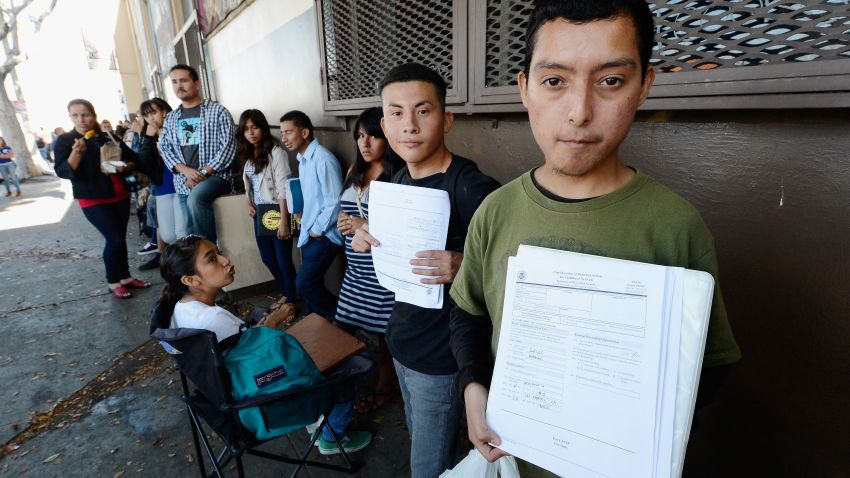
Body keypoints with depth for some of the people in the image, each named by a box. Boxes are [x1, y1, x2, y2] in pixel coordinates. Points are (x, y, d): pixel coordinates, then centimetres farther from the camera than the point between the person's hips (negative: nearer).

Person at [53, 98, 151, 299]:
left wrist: (125, 166, -11)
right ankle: (113, 282, 6)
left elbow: (134, 158, 10)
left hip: (120, 195, 4)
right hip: (93, 200, -3)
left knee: (120, 238, 8)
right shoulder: (65, 140, -2)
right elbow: (62, 172, -12)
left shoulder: (109, 138, 6)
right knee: (115, 238, -10)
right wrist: (76, 153, -27)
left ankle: (125, 277, 20)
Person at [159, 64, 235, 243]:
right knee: (191, 231, 4)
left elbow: (228, 147, -8)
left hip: (214, 176, -5)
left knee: (195, 198, -34)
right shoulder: (170, 118, 15)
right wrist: (186, 171, -9)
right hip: (184, 182, 5)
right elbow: (165, 149, 11)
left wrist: (203, 172, -14)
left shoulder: (217, 111, 0)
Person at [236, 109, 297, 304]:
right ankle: (286, 294, 35)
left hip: (276, 213, -8)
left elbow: (283, 190, -18)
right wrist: (249, 204, 2)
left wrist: (284, 222, -21)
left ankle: (291, 301, 18)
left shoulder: (276, 153, -14)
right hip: (259, 214, 8)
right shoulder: (247, 155, 10)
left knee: (283, 260, 1)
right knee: (268, 258, 17)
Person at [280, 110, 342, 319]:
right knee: (311, 283, 14)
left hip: (324, 236, -8)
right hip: (309, 234, 8)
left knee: (304, 283, -6)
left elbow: (335, 203, -21)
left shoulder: (323, 159, -19)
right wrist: (307, 225, 10)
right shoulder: (303, 159, 11)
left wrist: (318, 230, -13)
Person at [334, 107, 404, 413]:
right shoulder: (355, 171, 11)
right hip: (356, 267, 7)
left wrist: (368, 226, -21)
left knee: (384, 330, 6)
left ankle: (384, 386, 30)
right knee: (351, 324, 13)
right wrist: (344, 221, 0)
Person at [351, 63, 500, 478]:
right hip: (402, 339, 7)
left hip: (441, 357, -7)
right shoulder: (400, 180, 0)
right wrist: (367, 239, -6)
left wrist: (465, 266, -37)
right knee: (419, 440, 28)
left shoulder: (474, 189, -24)